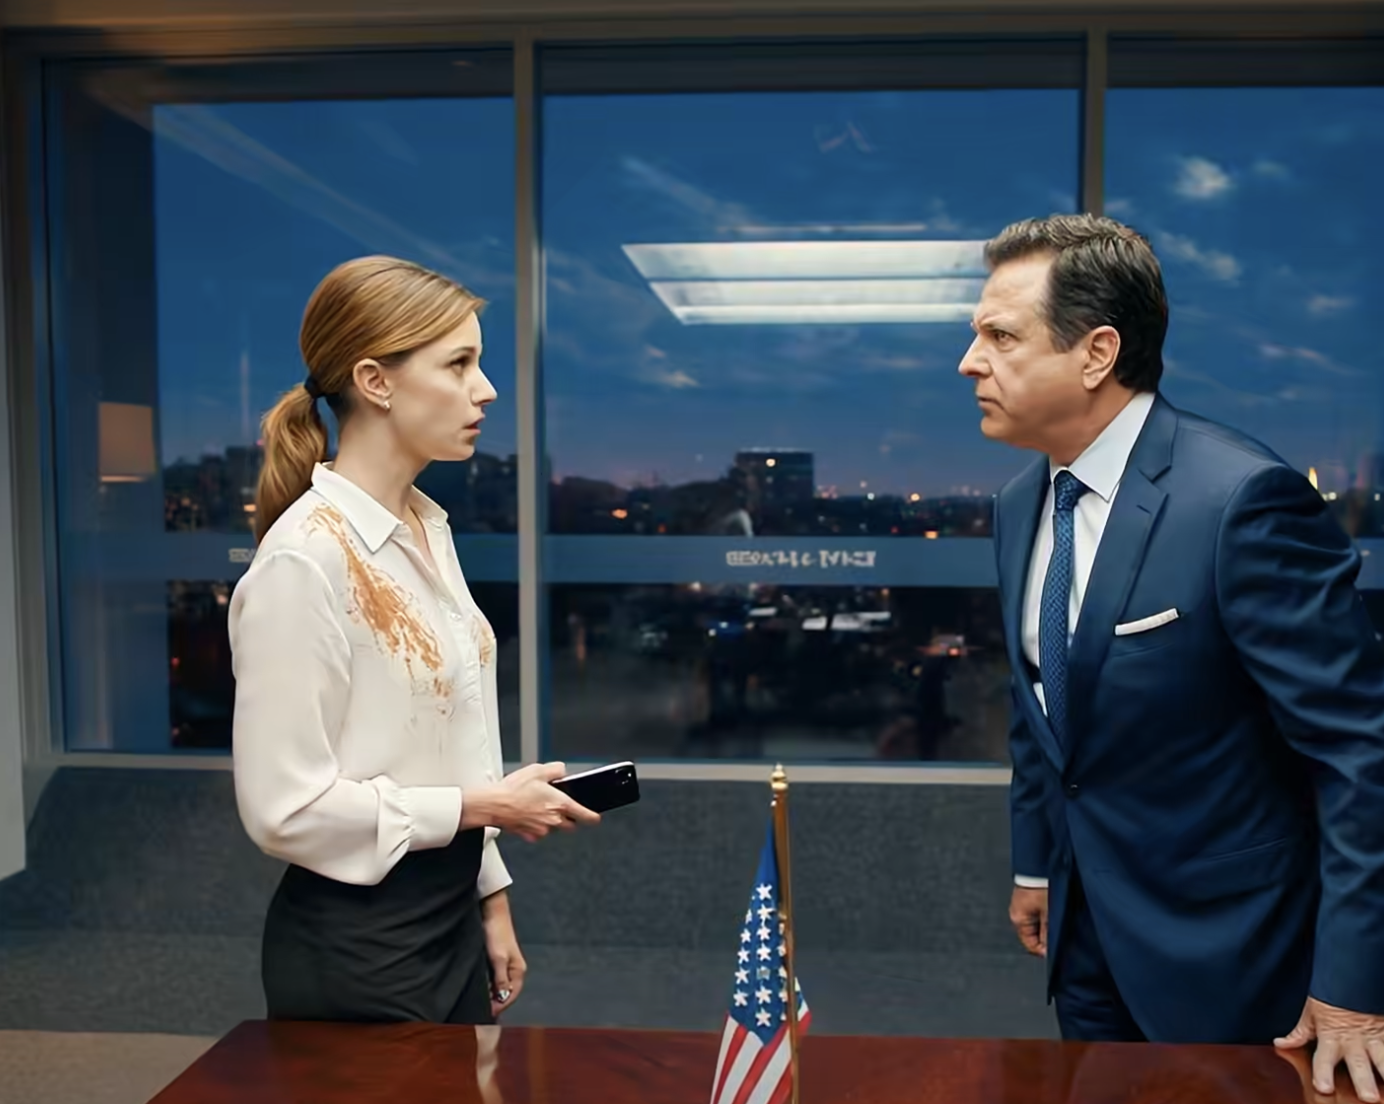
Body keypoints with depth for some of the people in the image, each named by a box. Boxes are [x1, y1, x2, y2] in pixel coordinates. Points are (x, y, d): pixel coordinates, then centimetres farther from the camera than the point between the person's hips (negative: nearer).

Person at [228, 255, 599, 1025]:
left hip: (448, 922, 8)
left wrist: (490, 897, 11)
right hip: (354, 945, -8)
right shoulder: (306, 559, -21)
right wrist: (483, 807, -16)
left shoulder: (429, 529, 4)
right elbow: (286, 806, -22)